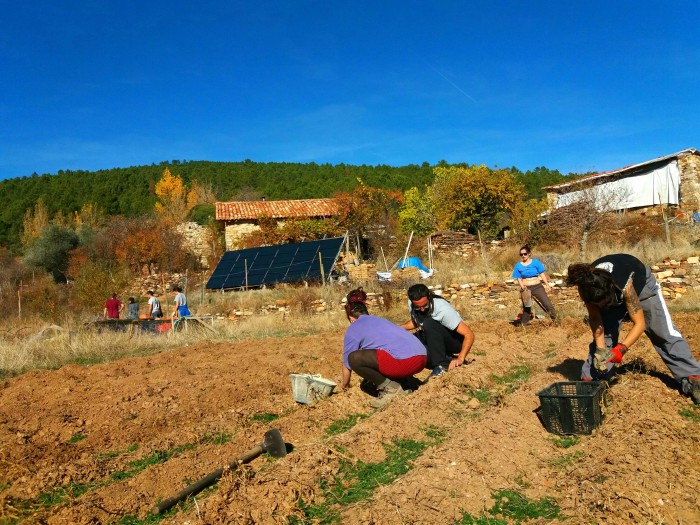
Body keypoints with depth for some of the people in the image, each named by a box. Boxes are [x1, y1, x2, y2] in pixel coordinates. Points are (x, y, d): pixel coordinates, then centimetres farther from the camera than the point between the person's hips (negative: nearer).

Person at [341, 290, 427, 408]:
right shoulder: (379, 320, 30)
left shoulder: (353, 330, 8)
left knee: (354, 358, -9)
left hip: (404, 361, -9)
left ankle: (390, 388, 0)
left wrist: (344, 384, 35)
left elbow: (347, 364, 15)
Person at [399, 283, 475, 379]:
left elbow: (469, 334, -28)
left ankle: (441, 364, -25)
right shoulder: (412, 304, -12)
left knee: (429, 323, -32)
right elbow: (416, 322, 11)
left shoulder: (442, 309, -30)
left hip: (455, 341, -7)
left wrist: (460, 359, -38)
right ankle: (446, 359, -9)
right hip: (433, 340, 7)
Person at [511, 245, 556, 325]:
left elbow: (542, 274, 0)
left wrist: (547, 284, -9)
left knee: (548, 304, -8)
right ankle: (522, 325, 20)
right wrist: (523, 287, -16)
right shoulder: (518, 265, 0)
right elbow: (519, 279, -1)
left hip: (537, 286, 0)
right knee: (526, 308, 10)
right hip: (526, 288, 0)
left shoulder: (535, 262, -1)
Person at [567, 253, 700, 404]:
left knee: (665, 333, -4)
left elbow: (639, 323, -36)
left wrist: (621, 348, -46)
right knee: (603, 335, -9)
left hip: (642, 285, -2)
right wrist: (600, 348, -30)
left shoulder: (625, 285, -47)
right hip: (614, 296, 3)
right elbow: (595, 318, -20)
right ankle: (590, 380, 0)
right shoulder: (587, 288, -36)